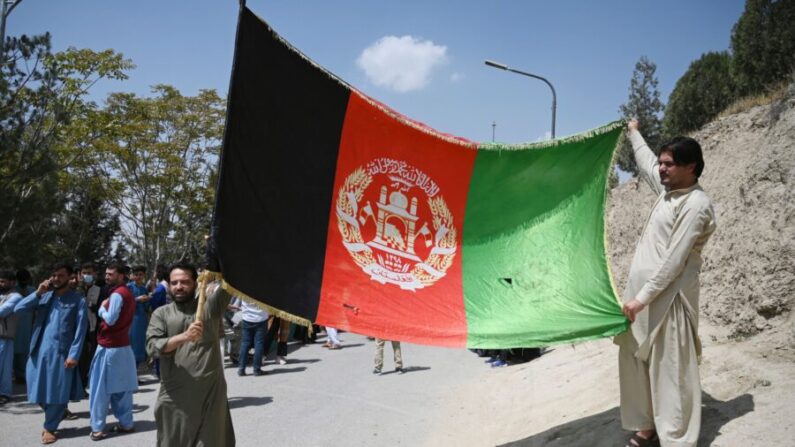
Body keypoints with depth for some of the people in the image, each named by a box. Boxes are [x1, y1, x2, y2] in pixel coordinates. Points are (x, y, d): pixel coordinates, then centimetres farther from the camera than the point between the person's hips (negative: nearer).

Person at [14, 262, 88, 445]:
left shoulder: (78, 300, -2)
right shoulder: (44, 296, 12)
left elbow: (80, 330, -6)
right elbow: (18, 309, 3)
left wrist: (73, 355, -14)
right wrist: (38, 293, -7)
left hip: (61, 352, -4)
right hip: (39, 350, 4)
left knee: (57, 392, 0)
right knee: (40, 389, 9)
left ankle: (49, 427, 18)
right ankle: (55, 416, 33)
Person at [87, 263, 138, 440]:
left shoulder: (117, 294, -17)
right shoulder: (128, 293, 12)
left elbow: (110, 319, -21)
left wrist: (102, 308, -6)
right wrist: (106, 308, 8)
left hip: (109, 347, -9)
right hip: (123, 345, 9)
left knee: (101, 389, 0)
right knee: (121, 388, 12)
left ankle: (97, 428, 4)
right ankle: (126, 423, 15)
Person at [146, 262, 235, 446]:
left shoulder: (210, 305, 4)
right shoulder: (161, 314, 7)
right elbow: (152, 346, -7)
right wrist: (184, 336, -21)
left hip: (210, 392, 0)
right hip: (175, 395, 1)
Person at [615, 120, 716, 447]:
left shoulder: (696, 204, -15)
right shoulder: (668, 189, 11)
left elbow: (673, 261, -19)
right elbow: (646, 164, 33)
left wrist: (642, 298, -19)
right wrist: (634, 133, 46)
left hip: (667, 298, -9)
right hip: (643, 291, 9)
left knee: (670, 370, -4)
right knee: (635, 362, 13)